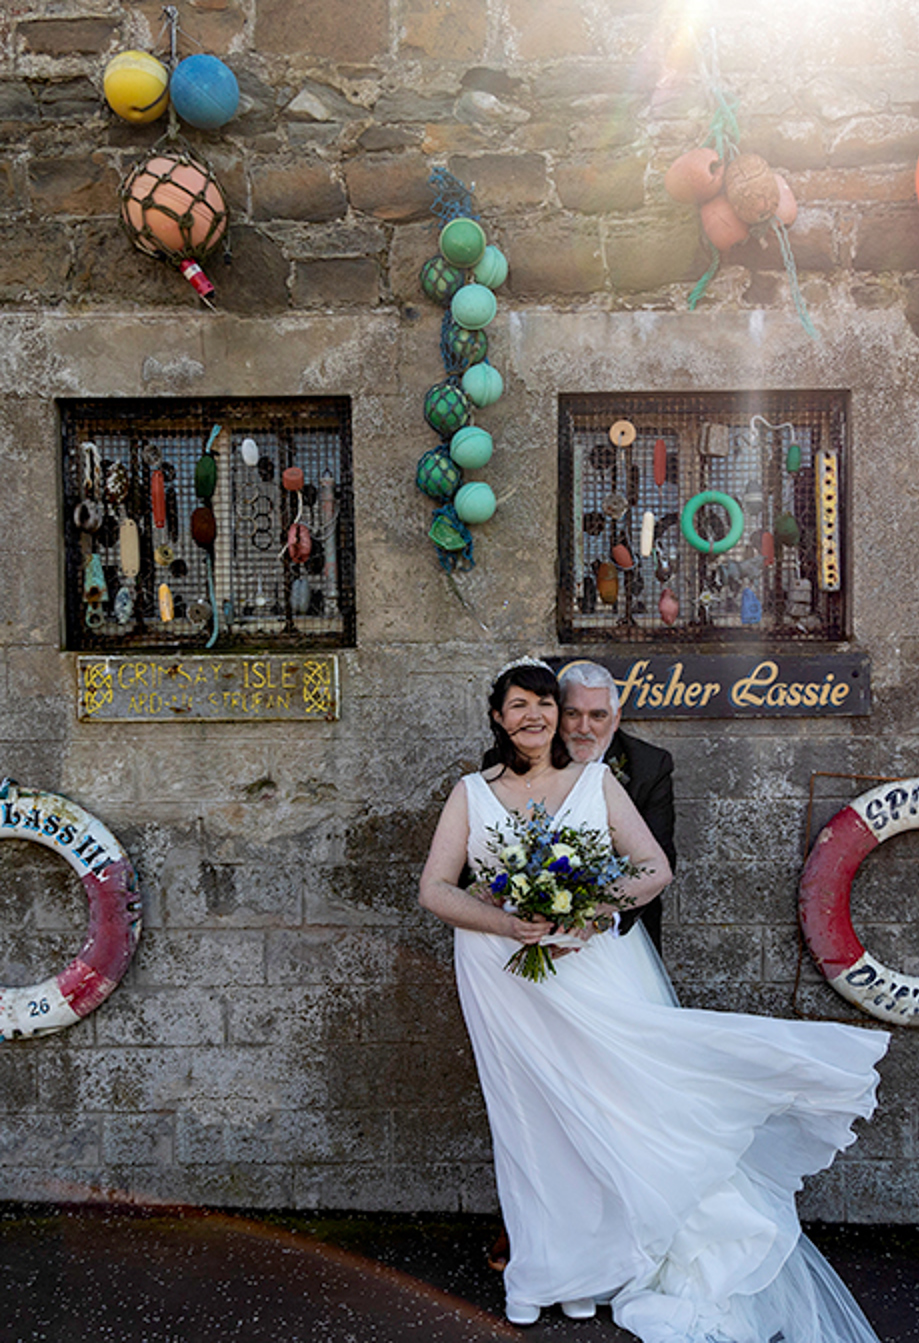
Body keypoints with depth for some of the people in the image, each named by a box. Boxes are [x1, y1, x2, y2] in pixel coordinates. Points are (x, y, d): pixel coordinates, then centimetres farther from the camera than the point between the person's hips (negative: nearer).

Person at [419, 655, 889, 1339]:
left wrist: (604, 900, -19)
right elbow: (434, 888, -1)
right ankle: (553, 1268, 24)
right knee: (537, 1119, 6)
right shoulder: (472, 793, 4)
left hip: (599, 964, 0)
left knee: (619, 1102, -1)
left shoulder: (597, 781, 5)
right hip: (509, 975, 0)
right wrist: (506, 923, -17)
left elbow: (657, 866, 0)